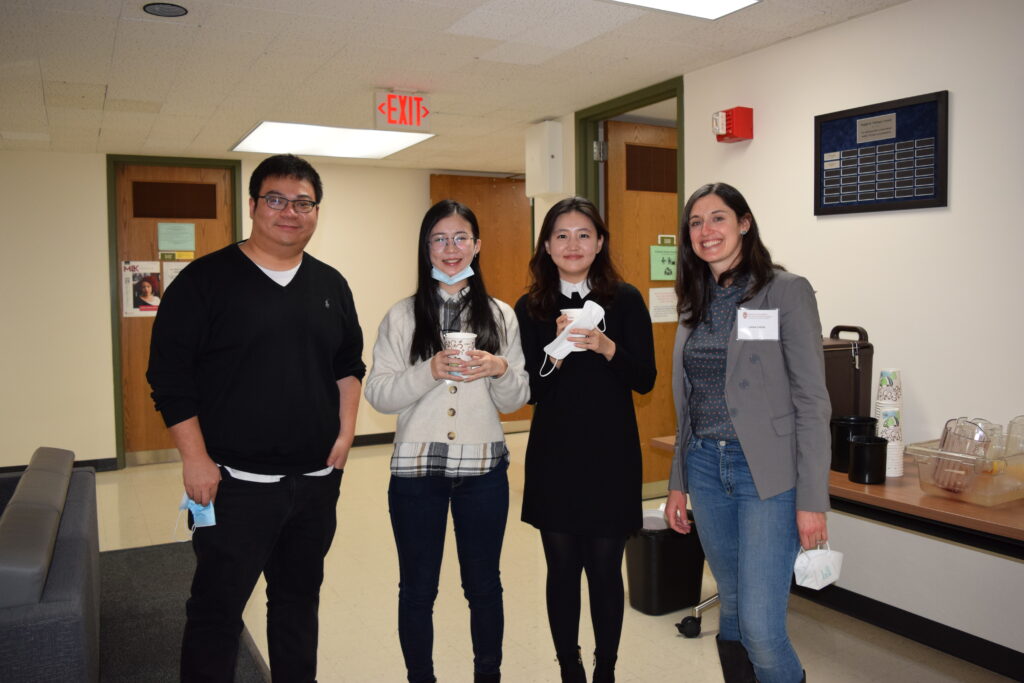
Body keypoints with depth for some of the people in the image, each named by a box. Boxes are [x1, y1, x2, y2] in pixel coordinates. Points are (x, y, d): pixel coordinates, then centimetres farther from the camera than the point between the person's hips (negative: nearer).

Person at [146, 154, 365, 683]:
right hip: (235, 481, -4)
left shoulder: (331, 285, 8)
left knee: (299, 599, 19)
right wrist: (195, 459, -12)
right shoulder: (205, 280, -7)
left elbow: (349, 363, 15)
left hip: (317, 479, 5)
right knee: (217, 607, 5)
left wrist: (345, 432, 5)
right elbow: (169, 375, -9)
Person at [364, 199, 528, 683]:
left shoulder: (501, 316, 4)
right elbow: (377, 395, -5)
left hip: (483, 469, 1)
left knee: (484, 584, 14)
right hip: (416, 469, -1)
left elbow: (513, 402, 5)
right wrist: (429, 371, -20)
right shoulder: (402, 317, 0)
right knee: (417, 589, 12)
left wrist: (500, 369, -16)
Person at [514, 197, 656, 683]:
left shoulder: (625, 300, -2)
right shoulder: (529, 308, 1)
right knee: (563, 569, 10)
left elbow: (646, 380, -3)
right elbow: (527, 392, -1)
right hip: (554, 457, 1)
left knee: (605, 569, 8)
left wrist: (606, 347, -21)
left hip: (612, 456, -1)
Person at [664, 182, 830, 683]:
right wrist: (678, 482, 14)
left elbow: (811, 401, -10)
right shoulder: (697, 301, 10)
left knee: (761, 626, -8)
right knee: (732, 610, 16)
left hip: (766, 472, -5)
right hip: (706, 469, 6)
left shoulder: (786, 291, -7)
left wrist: (812, 499, -12)